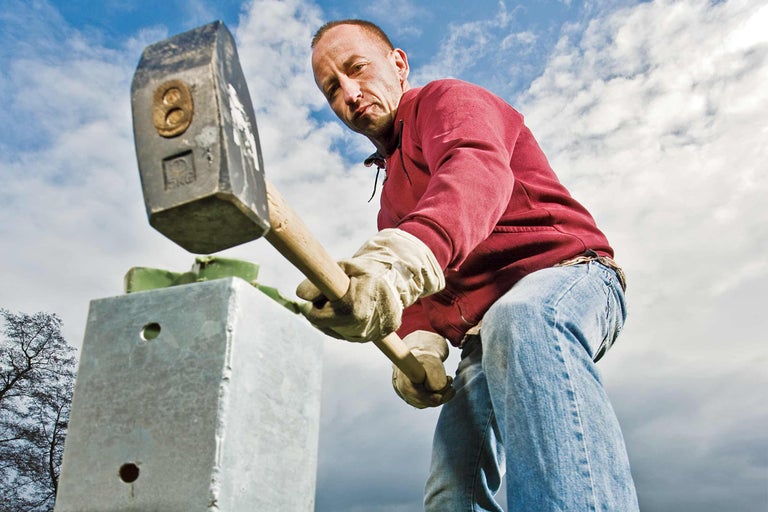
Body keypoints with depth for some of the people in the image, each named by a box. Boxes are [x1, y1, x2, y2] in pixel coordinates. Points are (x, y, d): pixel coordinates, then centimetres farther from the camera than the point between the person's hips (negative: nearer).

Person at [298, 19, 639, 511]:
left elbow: (478, 173, -25)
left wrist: (405, 255, -44)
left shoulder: (447, 100, 1)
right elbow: (409, 291, 15)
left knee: (518, 325, -41)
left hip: (566, 277, -8)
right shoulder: (393, 196, 27)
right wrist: (419, 343, -9)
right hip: (486, 336, 8)